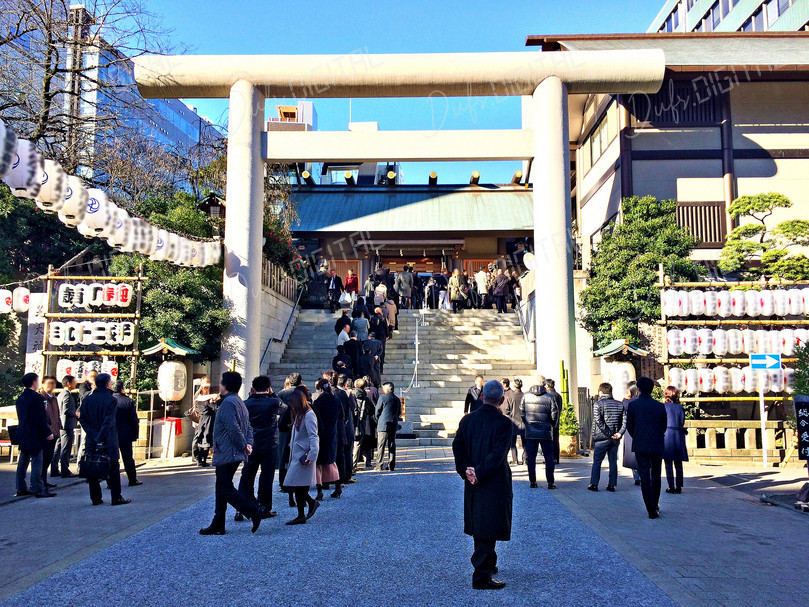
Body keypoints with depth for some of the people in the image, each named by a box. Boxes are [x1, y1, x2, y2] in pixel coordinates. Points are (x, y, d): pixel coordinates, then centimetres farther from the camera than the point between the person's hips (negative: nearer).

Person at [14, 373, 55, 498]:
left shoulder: (20, 398, 12)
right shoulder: (36, 397, -16)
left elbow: (21, 417, 18)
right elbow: (40, 418, -18)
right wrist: (48, 433, -13)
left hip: (22, 435, 9)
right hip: (35, 436, -9)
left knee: (23, 462, 13)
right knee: (36, 462, -6)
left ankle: (21, 488, 18)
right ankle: (38, 489, -5)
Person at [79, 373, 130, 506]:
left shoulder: (87, 399, 6)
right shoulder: (111, 400, -9)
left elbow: (82, 419, 0)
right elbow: (108, 421, -17)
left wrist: (93, 435, -5)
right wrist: (100, 437, -15)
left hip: (91, 440, 4)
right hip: (108, 440, -4)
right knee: (113, 468, 3)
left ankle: (95, 498, 11)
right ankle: (116, 498, 5)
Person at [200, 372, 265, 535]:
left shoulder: (227, 403, -16)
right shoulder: (240, 403, 17)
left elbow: (234, 429, -24)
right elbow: (248, 428, 16)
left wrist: (243, 446, -14)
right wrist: (248, 444, 3)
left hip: (226, 454, -10)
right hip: (235, 454, 10)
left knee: (226, 489, -6)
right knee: (222, 489, 14)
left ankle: (255, 511, -10)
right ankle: (218, 525, 19)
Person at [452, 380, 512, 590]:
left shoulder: (467, 420, 1)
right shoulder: (503, 423, -14)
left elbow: (457, 446, -1)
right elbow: (498, 454, -21)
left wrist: (465, 471, -5)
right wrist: (479, 473, -16)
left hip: (473, 485, 6)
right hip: (494, 485, -6)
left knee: (479, 526, 20)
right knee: (489, 528, 1)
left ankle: (488, 564, 39)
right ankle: (481, 576, 4)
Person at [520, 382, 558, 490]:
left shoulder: (526, 396, 0)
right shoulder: (550, 398, -7)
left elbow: (521, 413, 4)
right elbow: (554, 416, -7)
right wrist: (551, 425, 12)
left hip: (530, 433, 2)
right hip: (545, 433, -2)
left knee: (531, 457, 9)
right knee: (549, 458, 7)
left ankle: (532, 482, 11)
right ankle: (550, 482, 7)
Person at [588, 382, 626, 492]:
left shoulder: (598, 404, -6)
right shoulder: (619, 405, 8)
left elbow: (598, 421, -17)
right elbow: (625, 420, -1)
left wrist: (609, 434, -14)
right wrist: (620, 433, -8)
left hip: (602, 438, -4)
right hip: (615, 439, 4)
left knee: (597, 462, 6)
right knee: (613, 461, 11)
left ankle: (594, 484, 8)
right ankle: (612, 485, 11)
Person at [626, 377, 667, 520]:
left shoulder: (632, 405, -6)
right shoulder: (660, 406, -2)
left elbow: (629, 426, 1)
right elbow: (664, 427, 6)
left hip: (640, 446, -2)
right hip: (657, 446, 2)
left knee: (645, 477, 0)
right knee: (656, 476, 18)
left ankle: (652, 510, -5)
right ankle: (655, 504, 30)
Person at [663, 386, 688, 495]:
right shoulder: (680, 408, 3)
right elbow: (682, 423, 5)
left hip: (667, 435, -3)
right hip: (679, 436, 3)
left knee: (668, 463, 2)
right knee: (678, 463, 9)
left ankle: (671, 487, 1)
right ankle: (679, 487, 10)